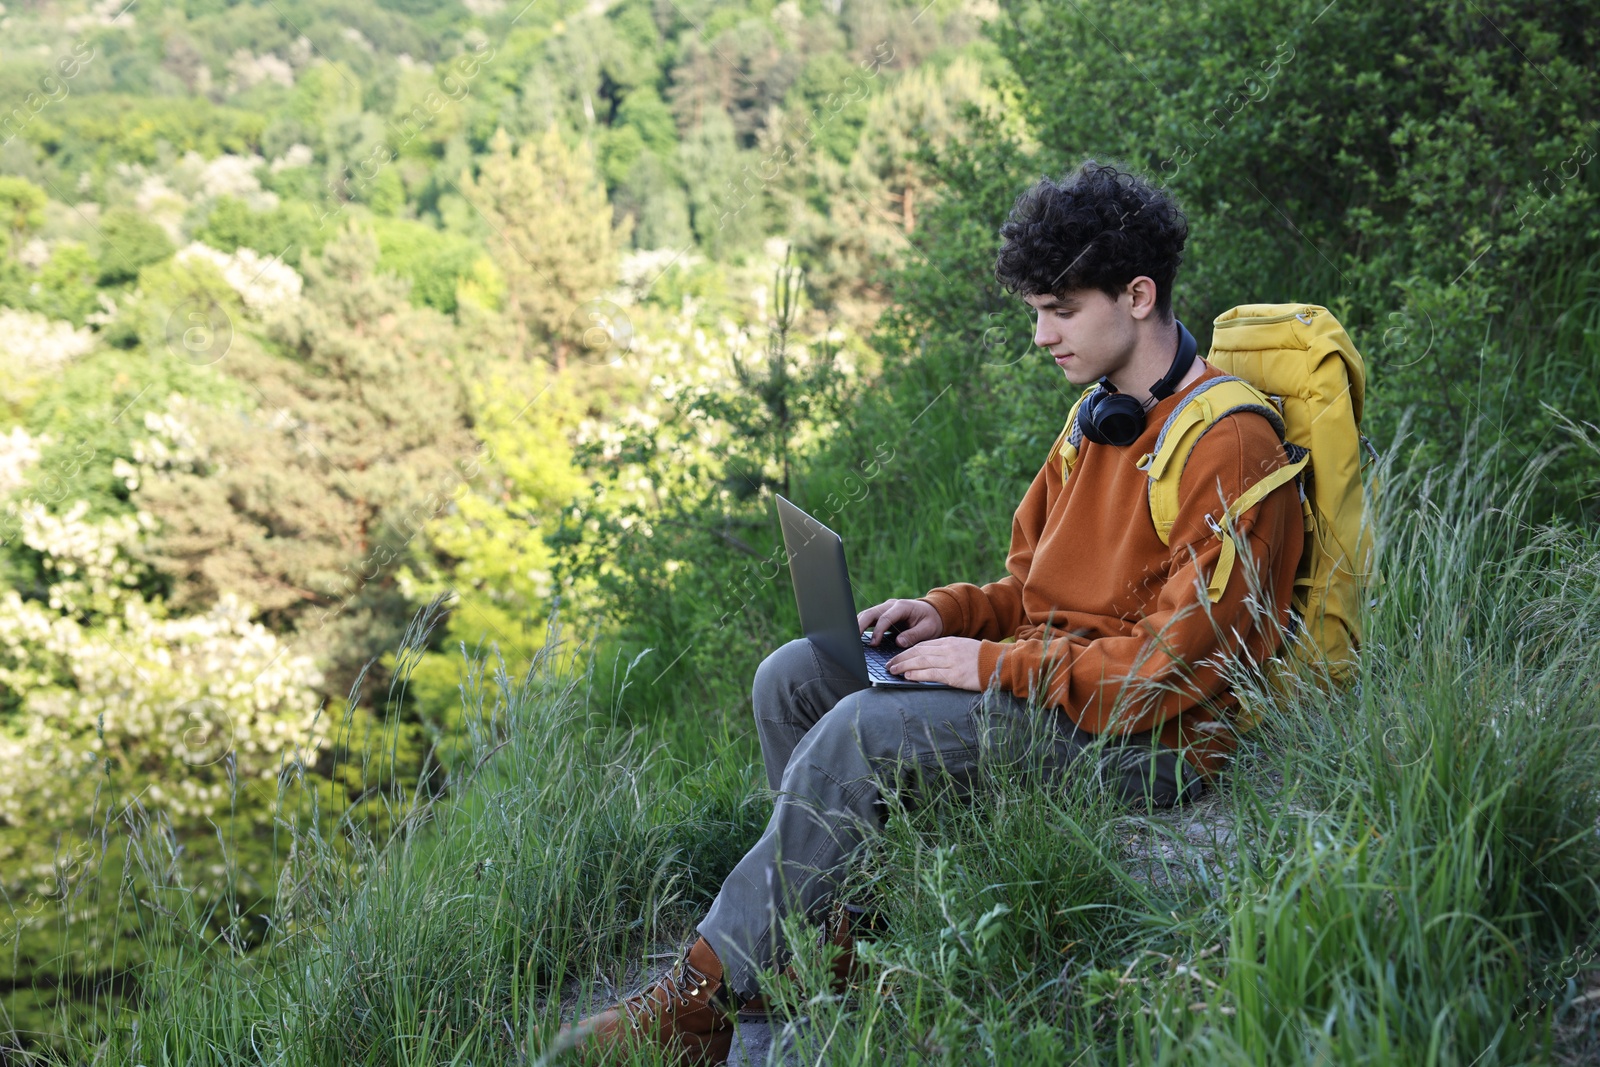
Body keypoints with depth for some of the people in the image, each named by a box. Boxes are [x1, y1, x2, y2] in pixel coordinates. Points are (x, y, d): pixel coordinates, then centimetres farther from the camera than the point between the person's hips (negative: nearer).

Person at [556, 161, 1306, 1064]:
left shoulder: (1230, 447, -17)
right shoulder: (1102, 419, 14)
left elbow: (1174, 666, -21)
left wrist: (994, 664, -20)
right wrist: (949, 613, 0)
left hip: (1148, 740, -10)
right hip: (1052, 673, 10)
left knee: (863, 731, -28)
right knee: (793, 677, -2)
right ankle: (830, 933, -3)